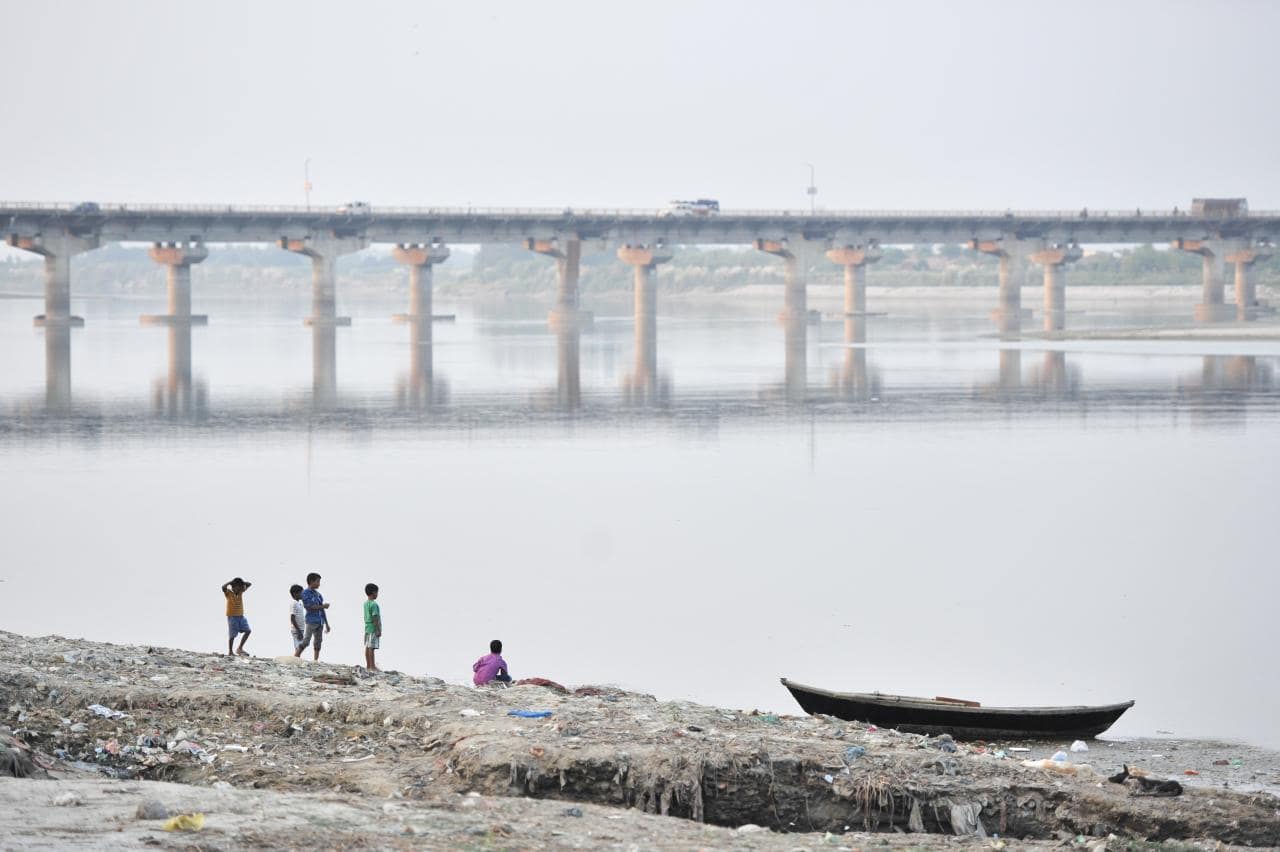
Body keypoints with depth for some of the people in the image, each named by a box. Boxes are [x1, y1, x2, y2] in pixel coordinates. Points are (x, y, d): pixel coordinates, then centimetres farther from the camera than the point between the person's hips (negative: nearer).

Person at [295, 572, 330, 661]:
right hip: (311, 620, -7)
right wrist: (323, 606, -9)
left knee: (318, 642, 5)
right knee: (305, 642, -14)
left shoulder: (318, 594, 18)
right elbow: (308, 606, -13)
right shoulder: (305, 593, -2)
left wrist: (327, 624, 17)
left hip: (320, 621, 7)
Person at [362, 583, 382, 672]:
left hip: (367, 628, 9)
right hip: (373, 628, -9)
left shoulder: (365, 604, 11)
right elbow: (375, 618, -19)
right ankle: (372, 667, -7)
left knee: (367, 647, 10)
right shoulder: (373, 604, -16)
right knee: (371, 647, -8)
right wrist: (378, 630, -16)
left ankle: (368, 665, 15)